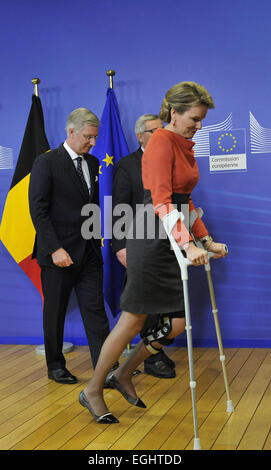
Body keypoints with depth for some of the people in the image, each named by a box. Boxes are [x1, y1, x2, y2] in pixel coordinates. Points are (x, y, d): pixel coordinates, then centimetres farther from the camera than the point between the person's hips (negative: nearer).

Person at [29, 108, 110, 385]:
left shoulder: (93, 163, 11)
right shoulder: (46, 163, -8)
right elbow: (38, 210, -12)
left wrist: (97, 241, 7)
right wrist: (54, 249, -19)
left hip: (89, 252, 5)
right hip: (59, 253, -5)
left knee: (95, 309, 2)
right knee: (55, 312, 9)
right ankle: (55, 366, 24)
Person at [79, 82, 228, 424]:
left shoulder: (184, 146, 16)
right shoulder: (162, 141, -12)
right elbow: (161, 201, -23)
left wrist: (206, 240, 17)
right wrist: (187, 244, -31)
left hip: (172, 241, 9)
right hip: (152, 240, -9)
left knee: (176, 324, 8)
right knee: (133, 321, -1)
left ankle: (124, 375, 27)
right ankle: (92, 391, 15)